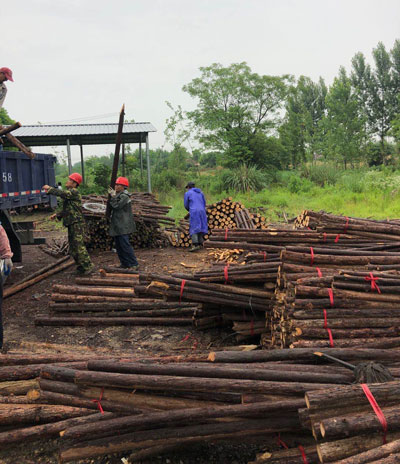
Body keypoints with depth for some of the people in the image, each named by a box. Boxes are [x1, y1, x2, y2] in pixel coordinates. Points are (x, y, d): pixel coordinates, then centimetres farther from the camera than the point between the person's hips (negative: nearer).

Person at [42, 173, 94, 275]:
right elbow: (64, 208, 25)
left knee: (79, 245, -13)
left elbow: (62, 193, -26)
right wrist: (57, 214, 11)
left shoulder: (74, 192, -10)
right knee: (72, 247, 13)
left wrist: (49, 189, -15)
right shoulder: (68, 192, 20)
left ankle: (88, 266, -8)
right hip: (71, 223, 10)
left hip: (77, 223, -10)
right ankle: (81, 267, 21)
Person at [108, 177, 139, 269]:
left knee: (125, 245, -12)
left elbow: (116, 206, -22)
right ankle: (124, 263, 21)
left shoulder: (125, 196, -13)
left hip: (123, 226, -10)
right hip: (117, 226, 10)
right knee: (119, 246, 13)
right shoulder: (118, 195, 17)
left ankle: (134, 264, -9)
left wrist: (113, 196, -11)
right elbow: (113, 207, 20)